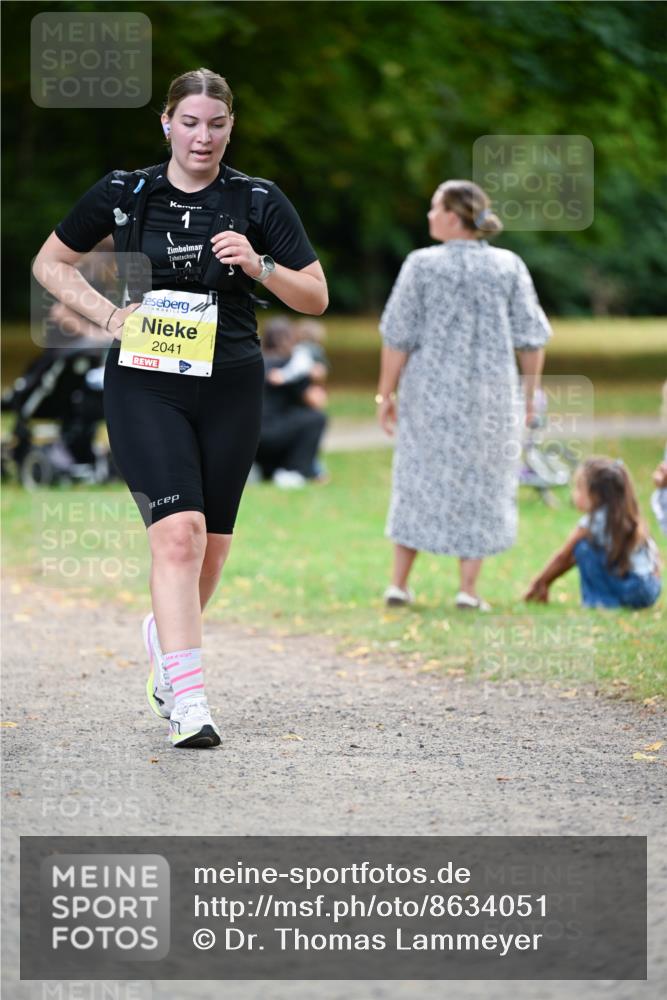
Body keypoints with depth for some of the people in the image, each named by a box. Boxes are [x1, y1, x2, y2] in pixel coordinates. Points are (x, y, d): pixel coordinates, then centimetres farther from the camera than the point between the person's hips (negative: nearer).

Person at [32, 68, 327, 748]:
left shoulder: (259, 201, 4)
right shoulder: (122, 195, 3)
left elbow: (315, 298, 7)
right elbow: (49, 264, 14)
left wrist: (259, 265, -12)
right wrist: (109, 315, -1)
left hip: (230, 388, 2)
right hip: (145, 384, -2)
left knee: (211, 547, 9)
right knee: (178, 531, -19)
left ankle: (164, 636, 41)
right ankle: (188, 704, -22)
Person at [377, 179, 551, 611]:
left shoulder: (422, 265, -7)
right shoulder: (509, 267, -2)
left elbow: (398, 337, -6)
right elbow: (532, 339, -2)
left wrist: (386, 393, 2)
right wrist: (530, 394, 9)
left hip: (430, 395, 0)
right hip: (490, 395, 0)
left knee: (420, 482, 13)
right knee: (481, 487, 9)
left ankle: (399, 584, 15)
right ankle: (468, 589, 7)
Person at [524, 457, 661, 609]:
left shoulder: (594, 521, -11)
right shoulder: (625, 516, 15)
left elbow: (563, 557, 1)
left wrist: (538, 583, 14)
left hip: (633, 590, -9)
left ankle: (606, 600, -4)